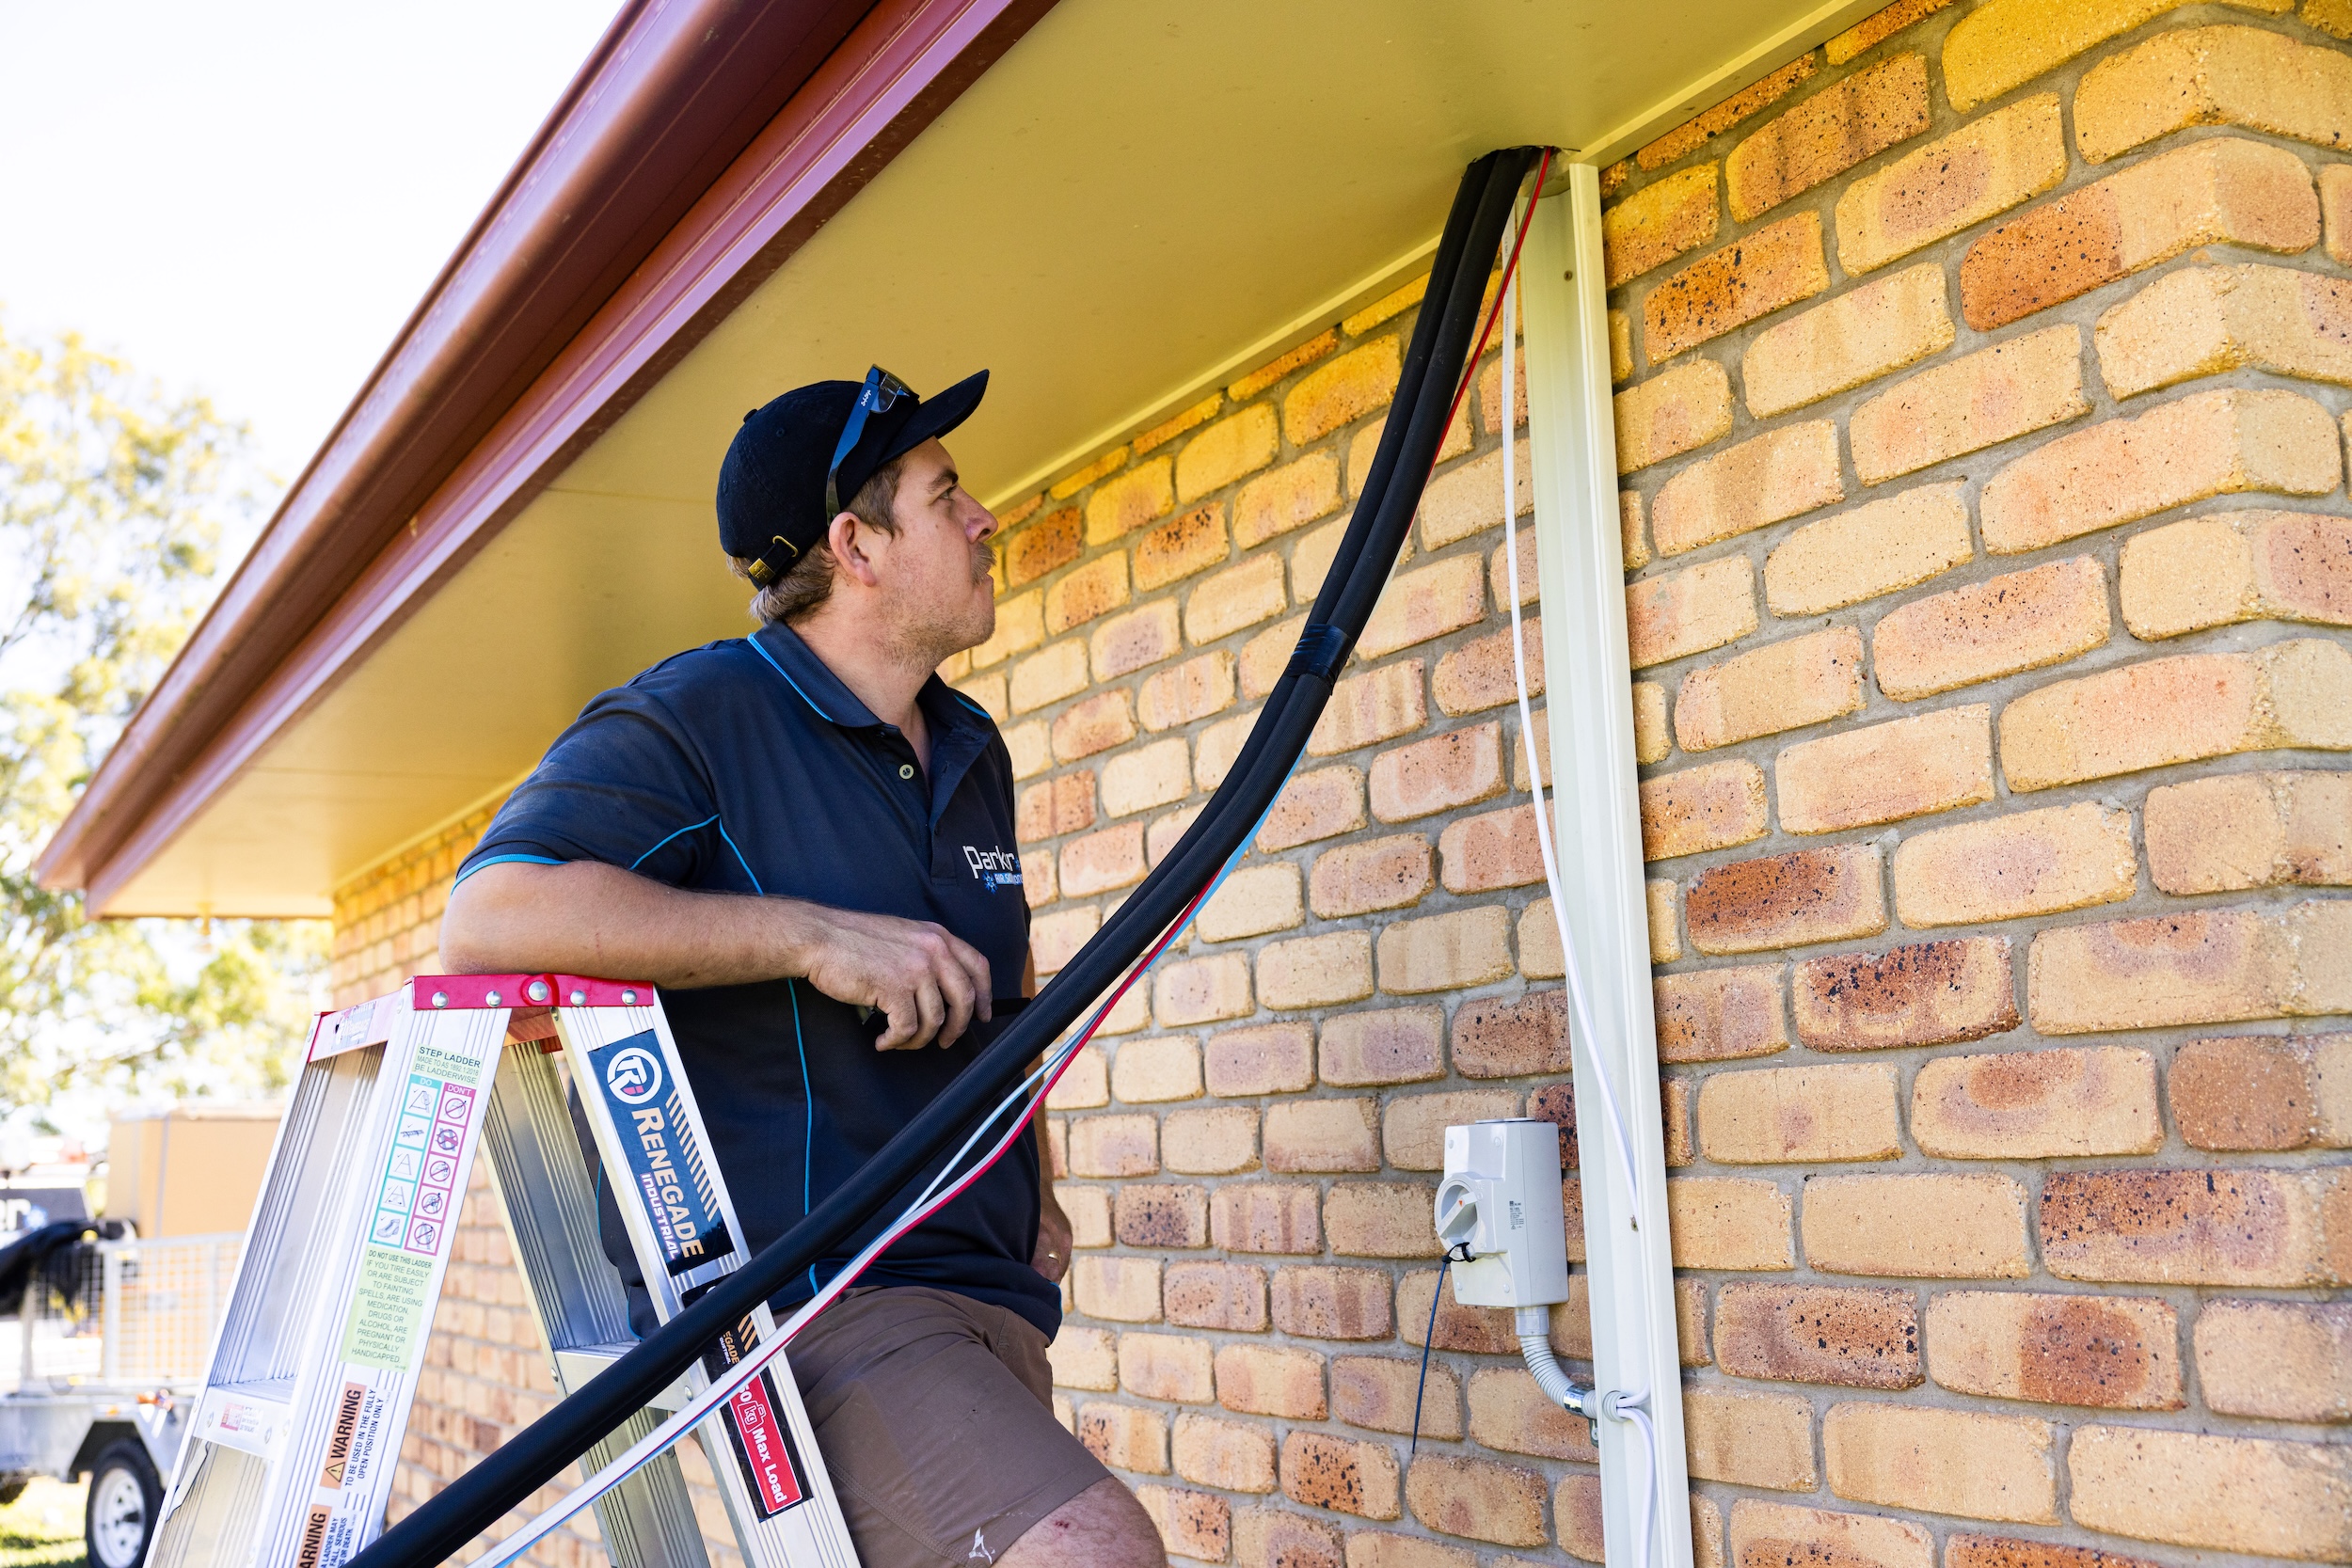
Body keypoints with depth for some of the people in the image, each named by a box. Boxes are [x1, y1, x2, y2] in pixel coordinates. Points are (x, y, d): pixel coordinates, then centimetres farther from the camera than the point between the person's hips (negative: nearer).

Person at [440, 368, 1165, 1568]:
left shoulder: (973, 752, 17)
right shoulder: (698, 715, -8)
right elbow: (488, 916, -23)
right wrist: (813, 934, -24)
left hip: (991, 1303, 8)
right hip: (803, 1307, -8)